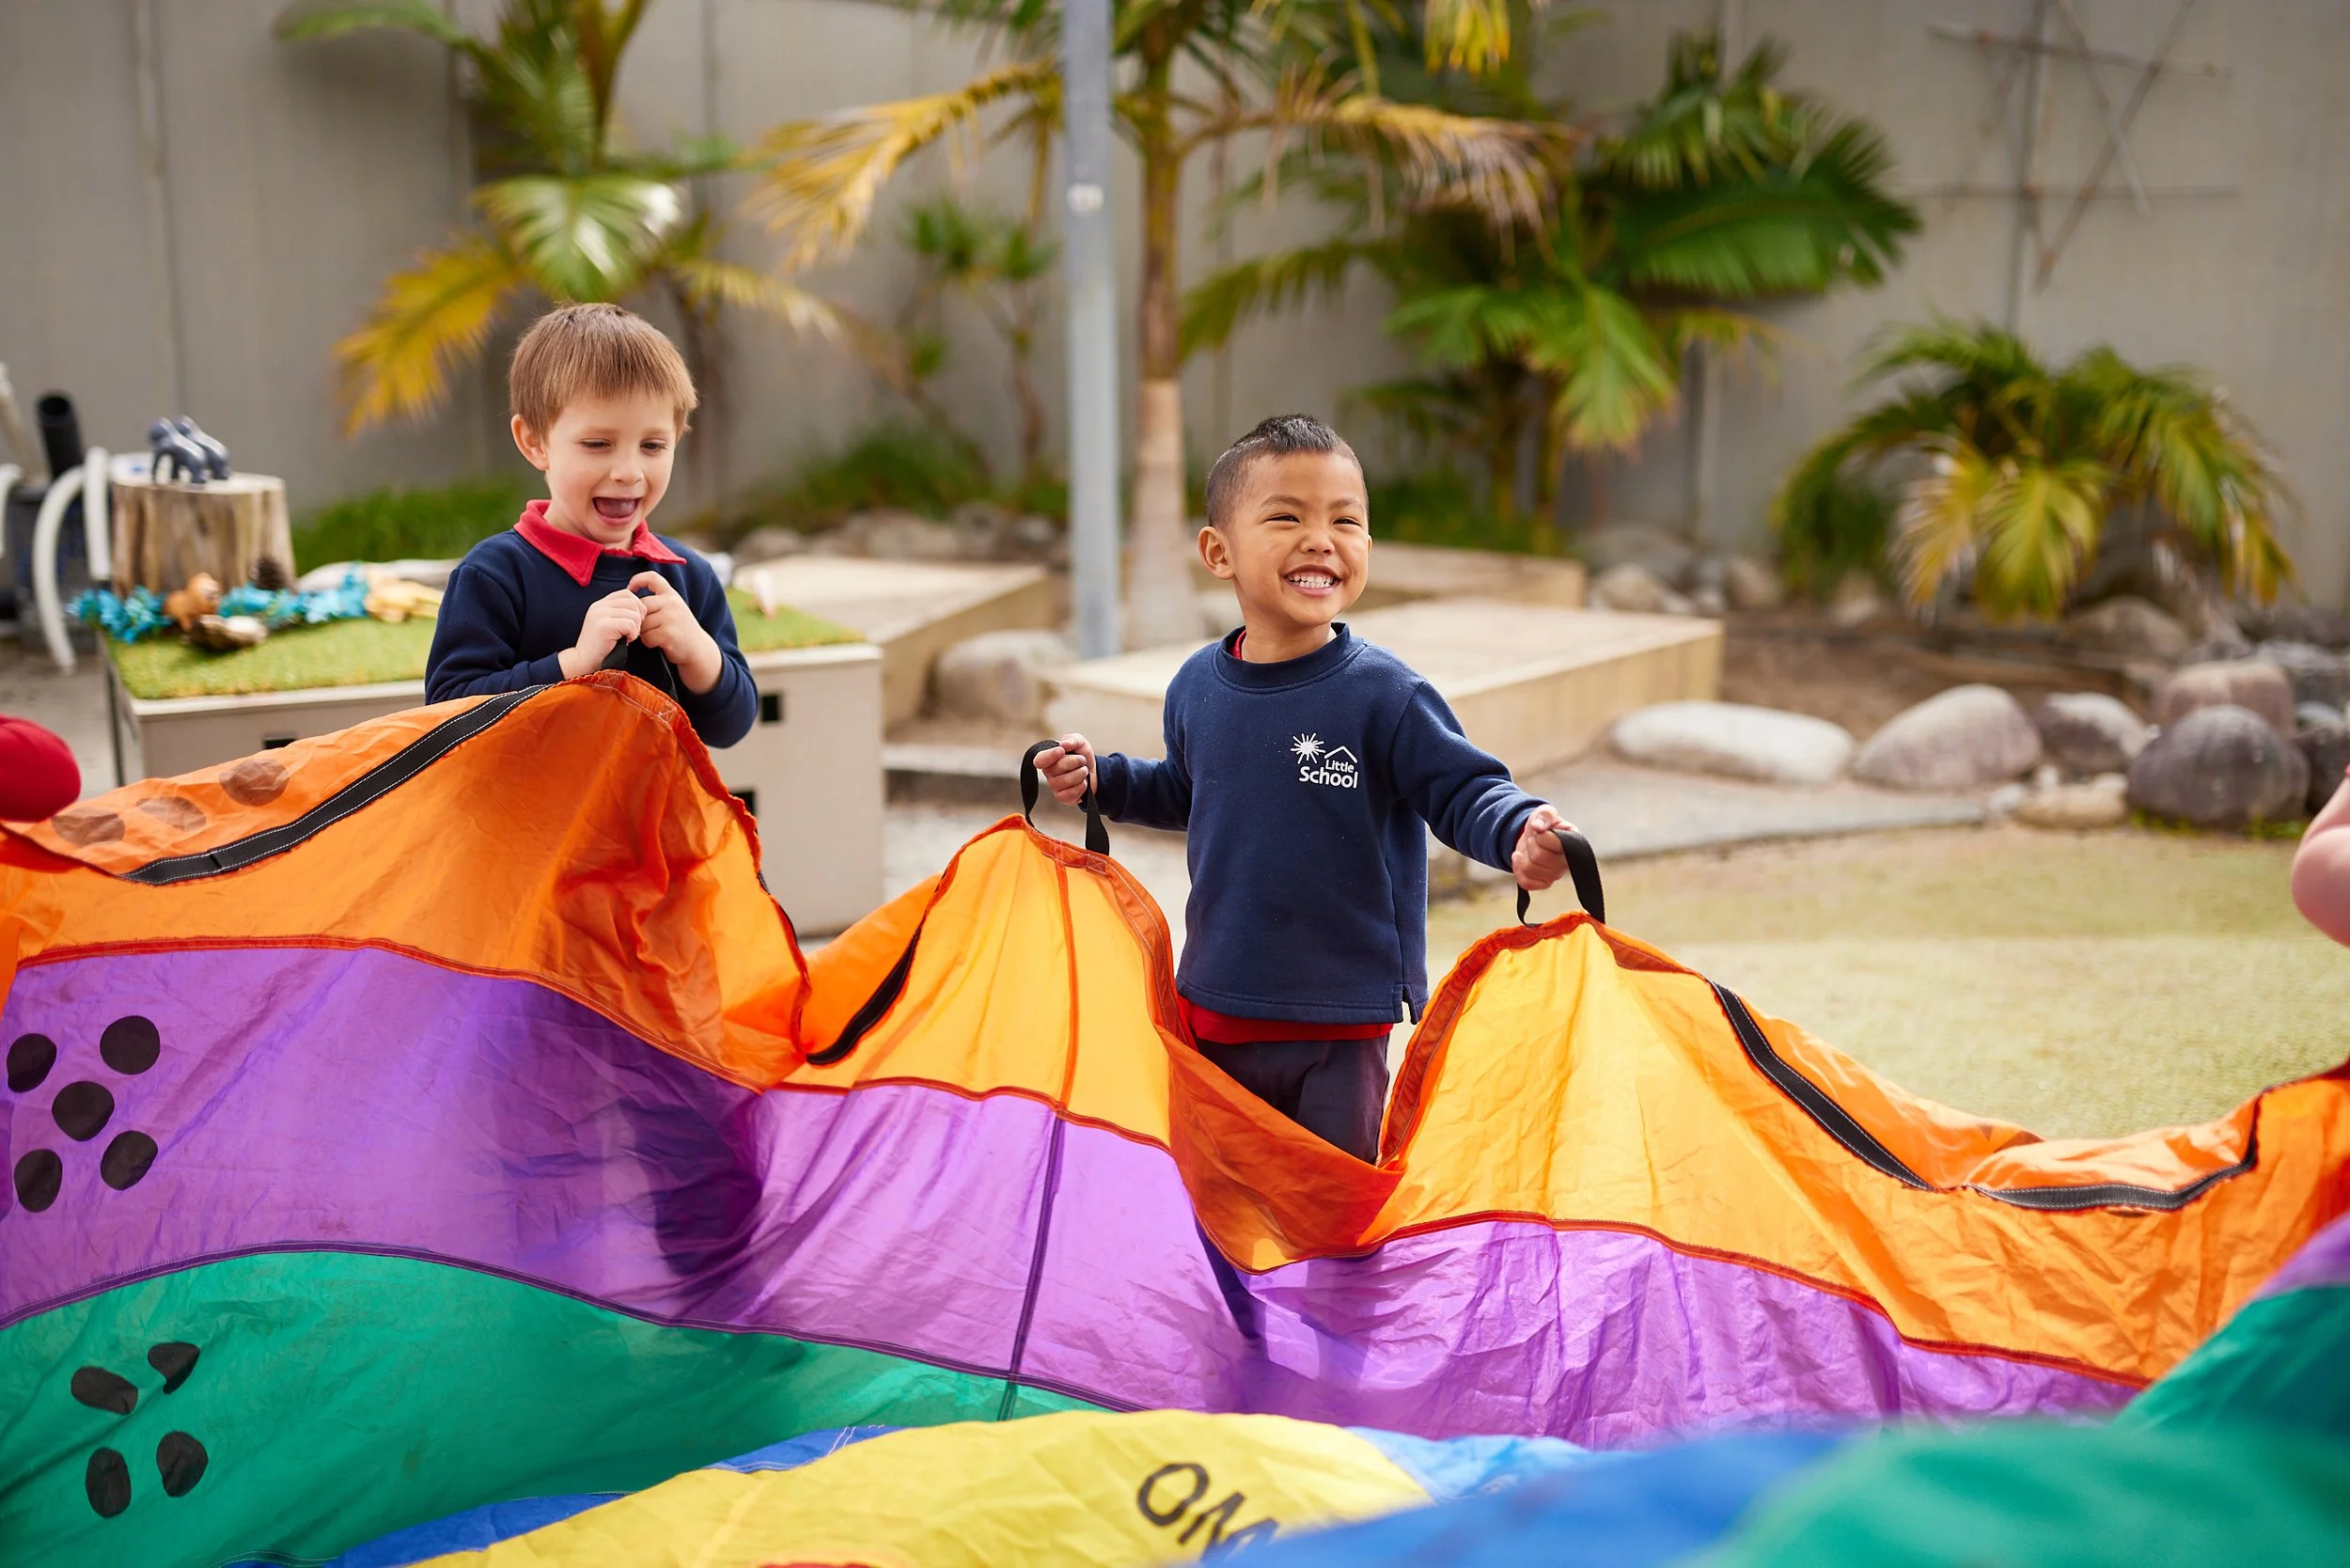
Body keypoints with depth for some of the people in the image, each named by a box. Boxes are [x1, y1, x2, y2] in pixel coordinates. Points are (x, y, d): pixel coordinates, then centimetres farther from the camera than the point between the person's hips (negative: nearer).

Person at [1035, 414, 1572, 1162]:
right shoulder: (1196, 687, 2)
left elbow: (1466, 792, -11)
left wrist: (1519, 833, -31)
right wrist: (1102, 778, 7)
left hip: (1342, 1025, -4)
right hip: (1213, 1010, 5)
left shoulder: (1383, 694, -14)